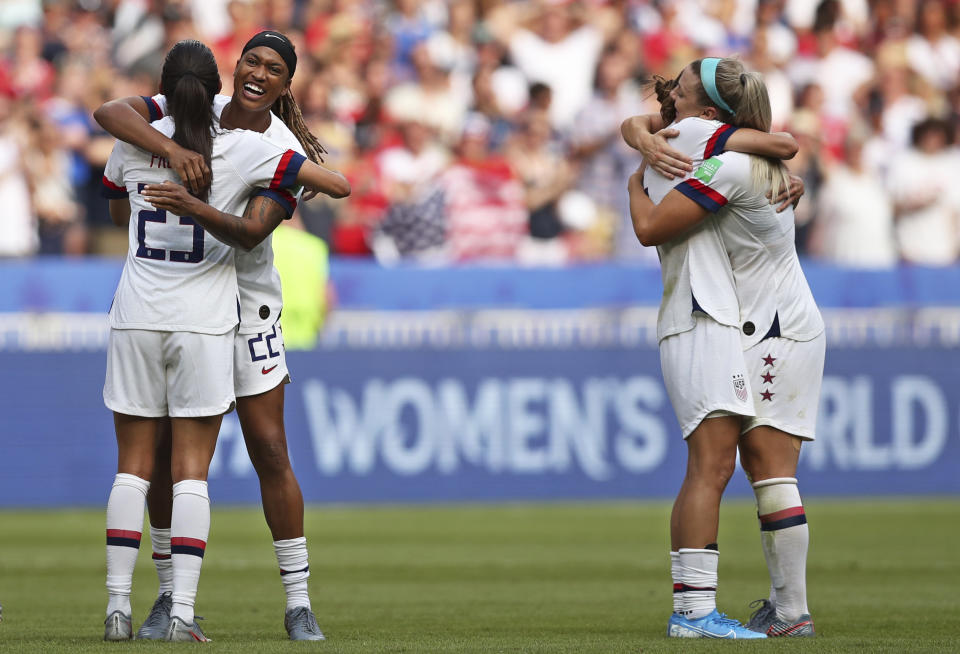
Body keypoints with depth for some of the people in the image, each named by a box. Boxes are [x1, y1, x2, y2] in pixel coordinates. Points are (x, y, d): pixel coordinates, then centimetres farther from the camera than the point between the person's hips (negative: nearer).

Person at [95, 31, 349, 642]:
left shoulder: (285, 151, -12)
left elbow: (251, 234, -26)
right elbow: (110, 112, -19)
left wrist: (192, 206, -44)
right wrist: (173, 148, -34)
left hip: (244, 300, -2)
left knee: (271, 452, -5)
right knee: (163, 452, 3)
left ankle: (299, 603, 2)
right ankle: (170, 596, 15)